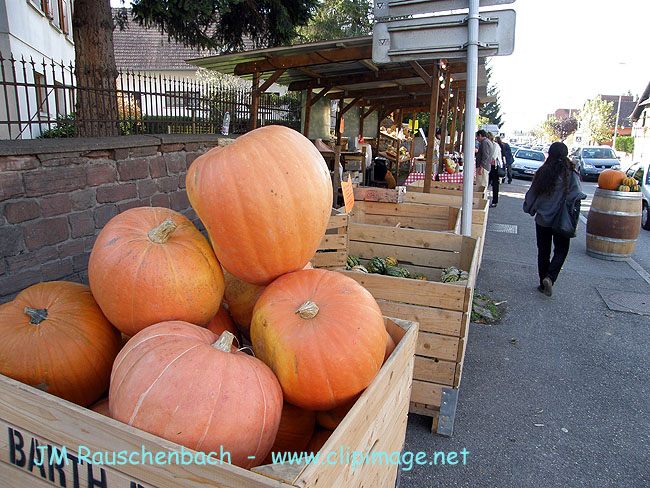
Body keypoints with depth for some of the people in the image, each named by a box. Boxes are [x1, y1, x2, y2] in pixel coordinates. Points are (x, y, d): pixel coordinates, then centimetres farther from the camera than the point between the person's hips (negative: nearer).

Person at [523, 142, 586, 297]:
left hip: (542, 219, 2)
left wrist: (530, 209, 16)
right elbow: (577, 194, -16)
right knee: (561, 250, 10)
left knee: (543, 251, 12)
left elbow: (532, 193, 2)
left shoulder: (542, 172, -3)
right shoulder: (570, 173, -11)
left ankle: (543, 283, 19)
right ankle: (550, 277, -11)